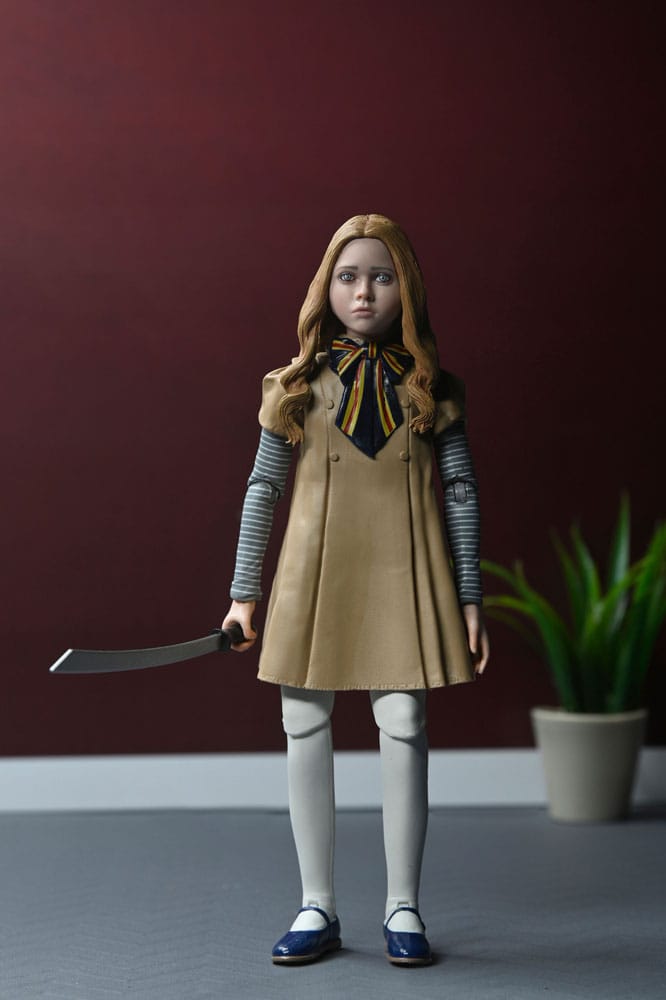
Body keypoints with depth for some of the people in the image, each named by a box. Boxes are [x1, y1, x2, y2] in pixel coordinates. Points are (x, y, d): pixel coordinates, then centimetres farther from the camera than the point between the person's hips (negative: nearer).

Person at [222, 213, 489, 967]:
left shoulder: (430, 386, 4)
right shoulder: (298, 385, 5)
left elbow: (461, 493, 5)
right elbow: (263, 489, 7)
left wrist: (469, 598, 1)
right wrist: (244, 594, 5)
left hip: (403, 572, -1)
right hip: (317, 571, 1)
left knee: (403, 726, -3)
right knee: (304, 726, 2)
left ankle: (403, 909, 10)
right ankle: (317, 909, 15)